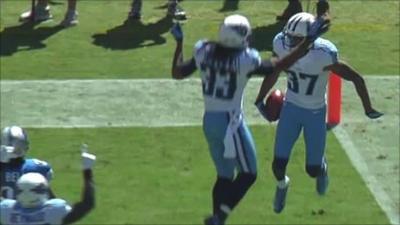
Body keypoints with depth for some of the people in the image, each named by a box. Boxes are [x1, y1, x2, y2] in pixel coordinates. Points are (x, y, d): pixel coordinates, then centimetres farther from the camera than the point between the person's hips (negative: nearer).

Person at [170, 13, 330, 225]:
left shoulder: (203, 52, -4)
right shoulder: (244, 60, -18)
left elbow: (177, 73, 8)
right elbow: (278, 67, -10)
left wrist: (179, 42, 20)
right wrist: (308, 40, -8)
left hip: (209, 121, 6)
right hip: (230, 122, -6)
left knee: (225, 175, 19)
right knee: (248, 173, 7)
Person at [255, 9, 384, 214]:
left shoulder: (324, 55, -32)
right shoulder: (282, 45, -19)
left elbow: (357, 79, -19)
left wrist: (368, 109, -7)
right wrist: (260, 100, 12)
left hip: (316, 113, -2)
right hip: (291, 108, 3)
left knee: (312, 170, 5)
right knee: (278, 164, -1)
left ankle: (321, 166, 45)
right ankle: (282, 184, 37)